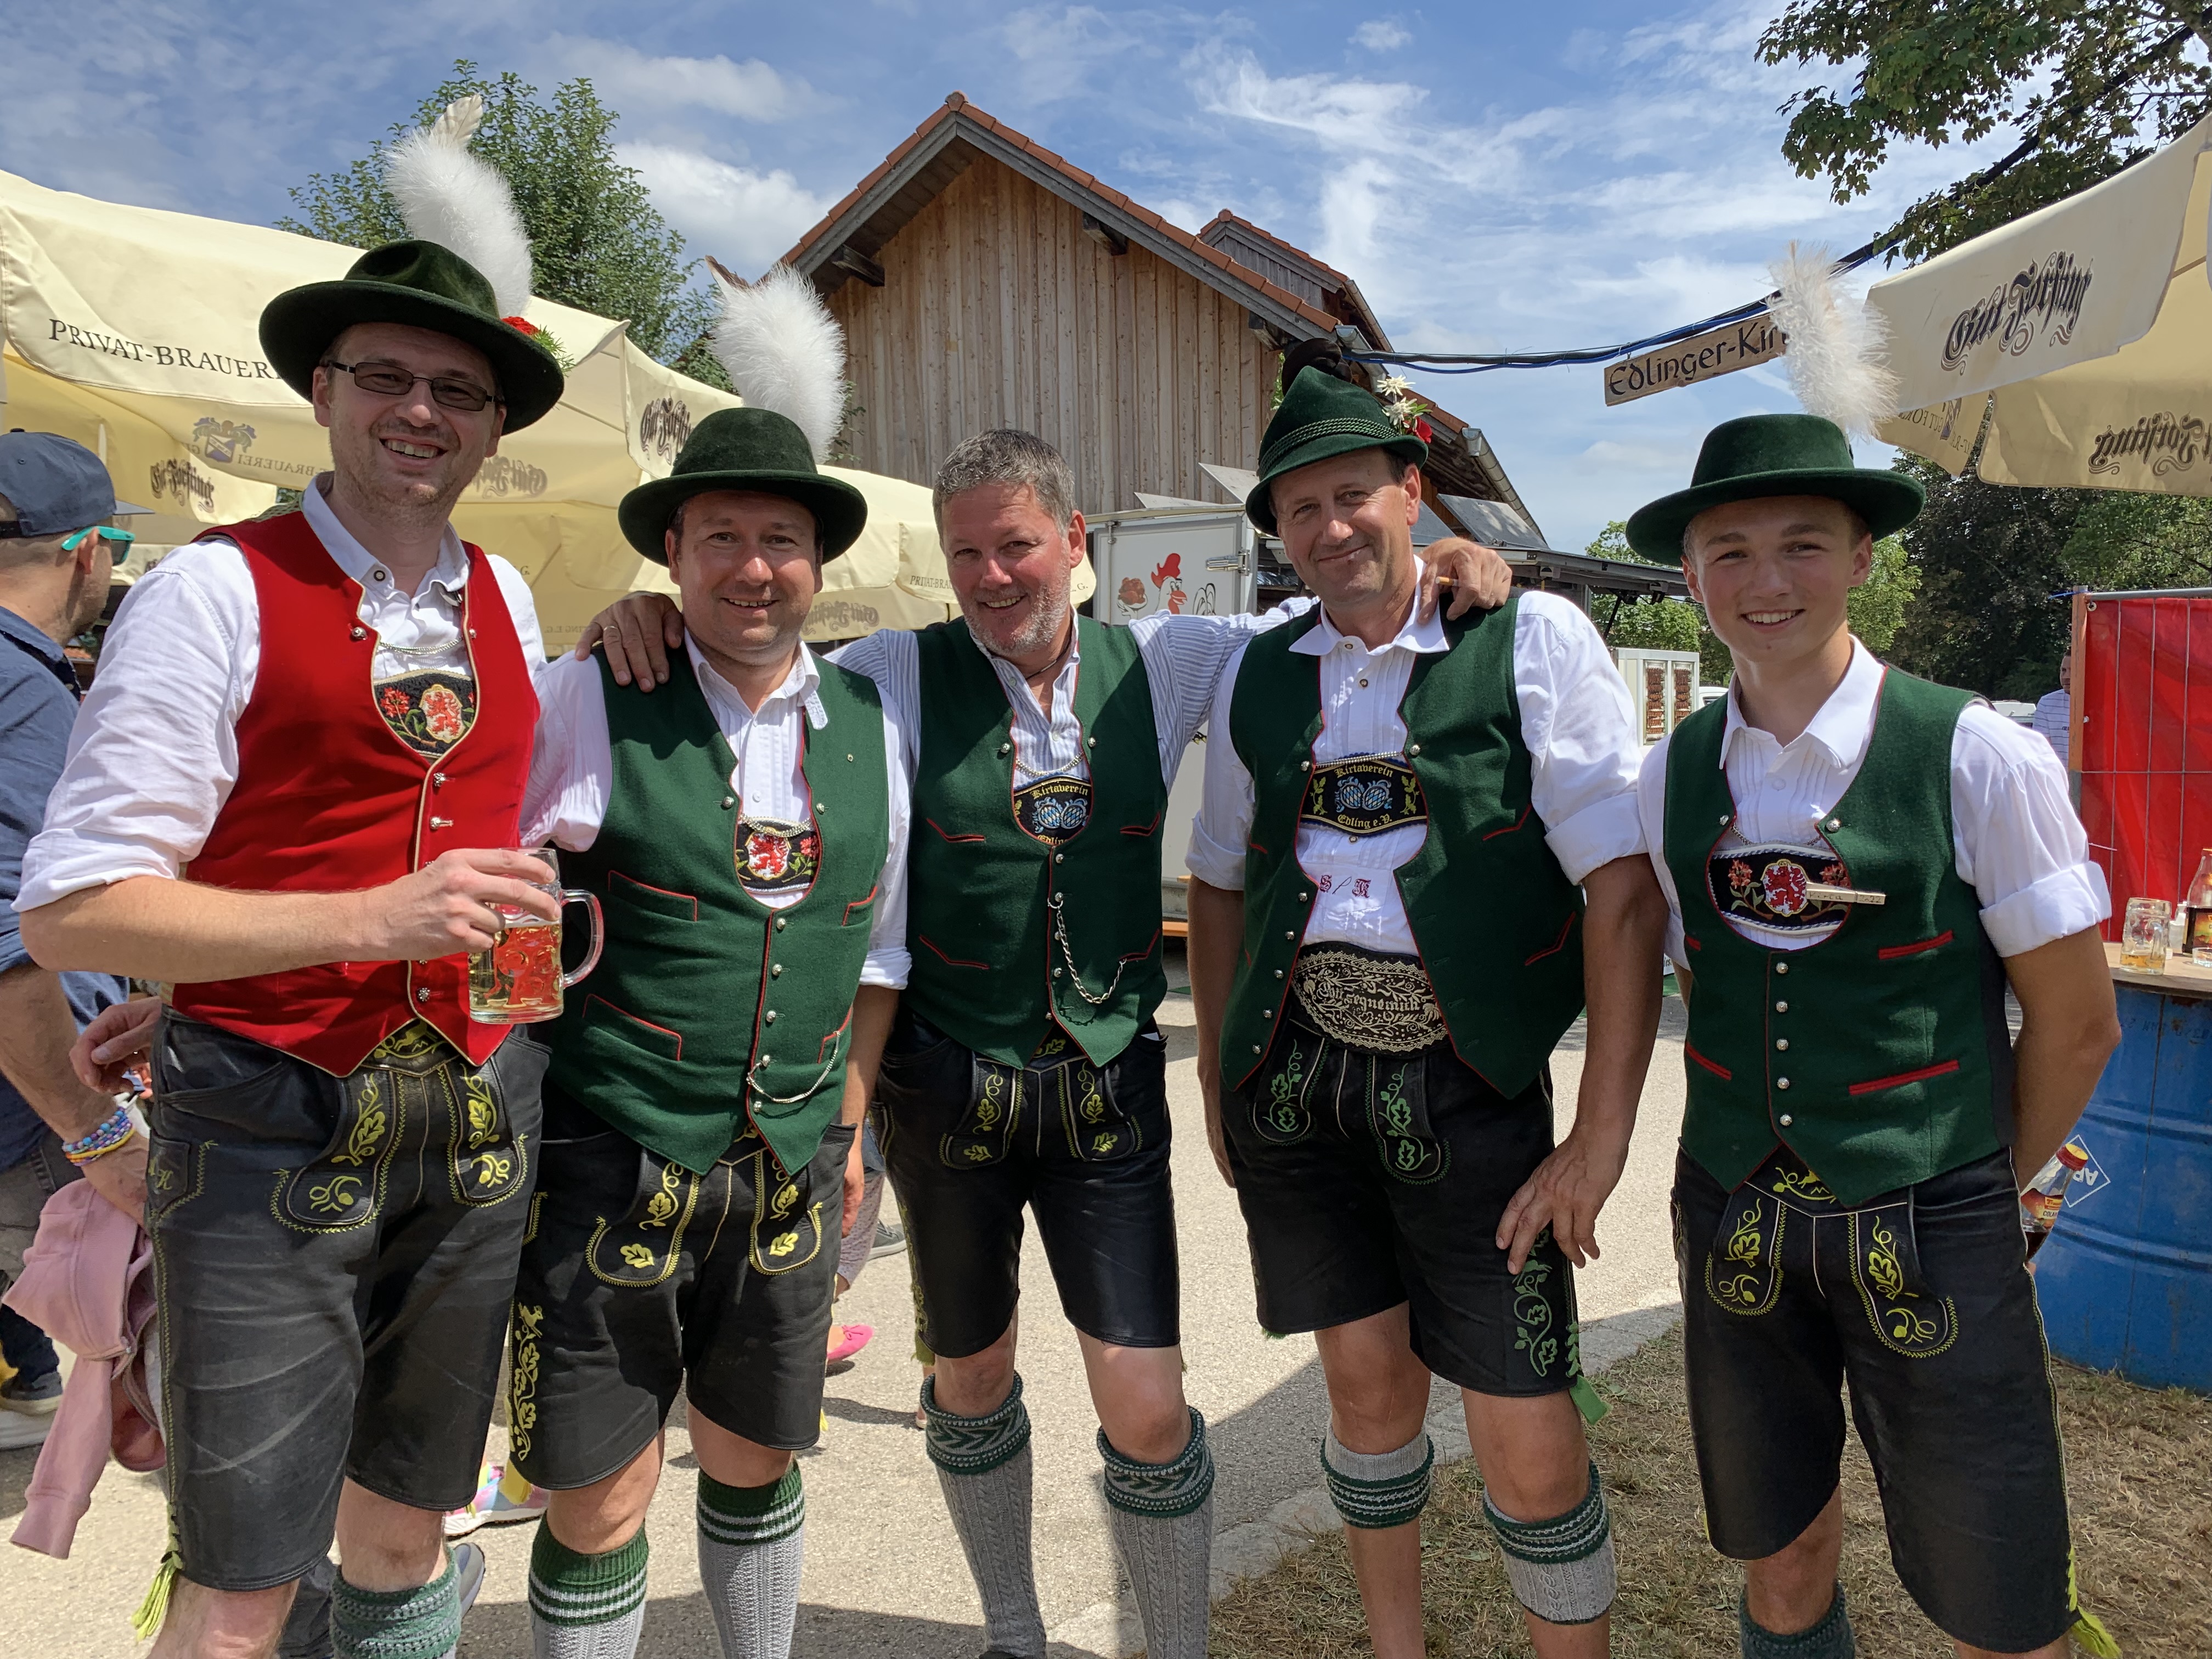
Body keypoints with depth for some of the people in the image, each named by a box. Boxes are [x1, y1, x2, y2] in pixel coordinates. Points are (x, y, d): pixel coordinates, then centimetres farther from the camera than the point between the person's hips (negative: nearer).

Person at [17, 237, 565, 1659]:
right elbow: (70, 910, -12)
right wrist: (372, 918, -21)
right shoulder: (219, 593, -8)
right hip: (272, 1132, -5)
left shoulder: (508, 601, 10)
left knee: (405, 1540, 18)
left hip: (476, 1115, 5)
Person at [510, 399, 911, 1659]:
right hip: (607, 1162, -3)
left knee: (757, 1464, 20)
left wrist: (847, 1124, 12)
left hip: (789, 1173, 4)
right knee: (601, 1500, 6)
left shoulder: (868, 724, 5)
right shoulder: (594, 703, -8)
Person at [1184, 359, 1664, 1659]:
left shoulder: (1531, 641, -6)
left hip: (1467, 1085, -3)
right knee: (1369, 1384, 15)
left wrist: (1602, 1139, -15)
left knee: (1531, 1441, 0)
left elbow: (1624, 889, -11)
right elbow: (1221, 885, 17)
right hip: (1296, 1071, 4)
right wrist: (1218, 1081, 14)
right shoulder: (1259, 677, 8)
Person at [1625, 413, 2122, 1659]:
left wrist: (1991, 1191, 6)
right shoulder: (1672, 779, -1)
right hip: (1734, 1226, 3)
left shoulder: (1981, 761, -11)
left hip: (1931, 1234, -3)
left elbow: (2076, 1024, -4)